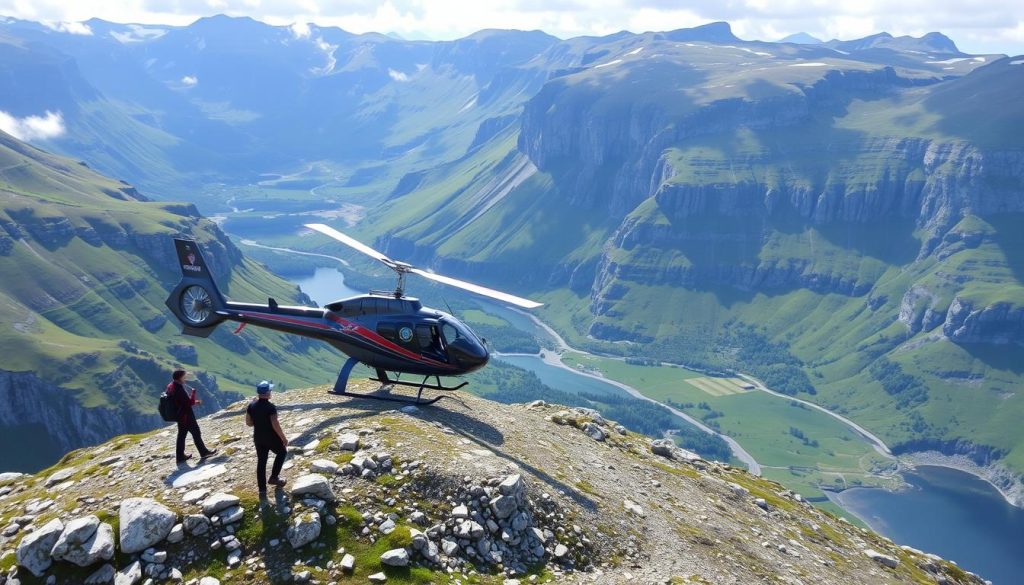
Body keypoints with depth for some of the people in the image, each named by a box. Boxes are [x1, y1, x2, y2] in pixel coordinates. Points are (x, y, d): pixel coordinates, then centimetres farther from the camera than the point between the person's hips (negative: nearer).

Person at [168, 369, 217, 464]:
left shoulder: (171, 387, 3)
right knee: (196, 433, 6)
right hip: (187, 416, -9)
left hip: (180, 416, 9)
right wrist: (193, 393, -13)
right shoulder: (179, 389, -28)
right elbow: (190, 403, -24)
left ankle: (180, 456, 23)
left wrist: (195, 401, 10)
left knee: (181, 434, 16)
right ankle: (204, 452, 18)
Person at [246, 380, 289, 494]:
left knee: (261, 461, 13)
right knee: (282, 452, 20)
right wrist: (284, 438, -13)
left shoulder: (251, 405, -4)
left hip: (258, 438, 6)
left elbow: (248, 422, 4)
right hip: (271, 437, -6)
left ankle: (262, 487, 19)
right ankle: (274, 477, 19)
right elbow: (275, 425, -23)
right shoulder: (271, 407, -23)